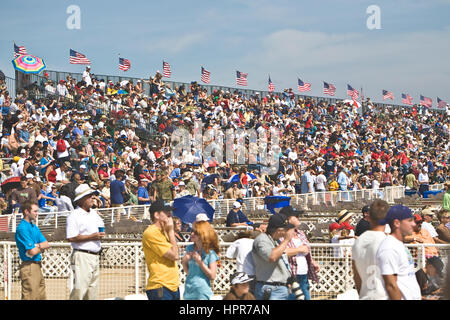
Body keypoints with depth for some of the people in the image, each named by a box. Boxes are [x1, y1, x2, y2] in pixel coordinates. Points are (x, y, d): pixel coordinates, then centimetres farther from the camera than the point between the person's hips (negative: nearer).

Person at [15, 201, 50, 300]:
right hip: (29, 267, -9)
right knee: (30, 297, -10)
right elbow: (32, 251, -19)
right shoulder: (22, 228, -14)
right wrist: (41, 247, 2)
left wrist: (37, 245, -11)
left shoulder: (34, 227, 16)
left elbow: (47, 244, 10)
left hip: (37, 266, 9)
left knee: (42, 297, 11)